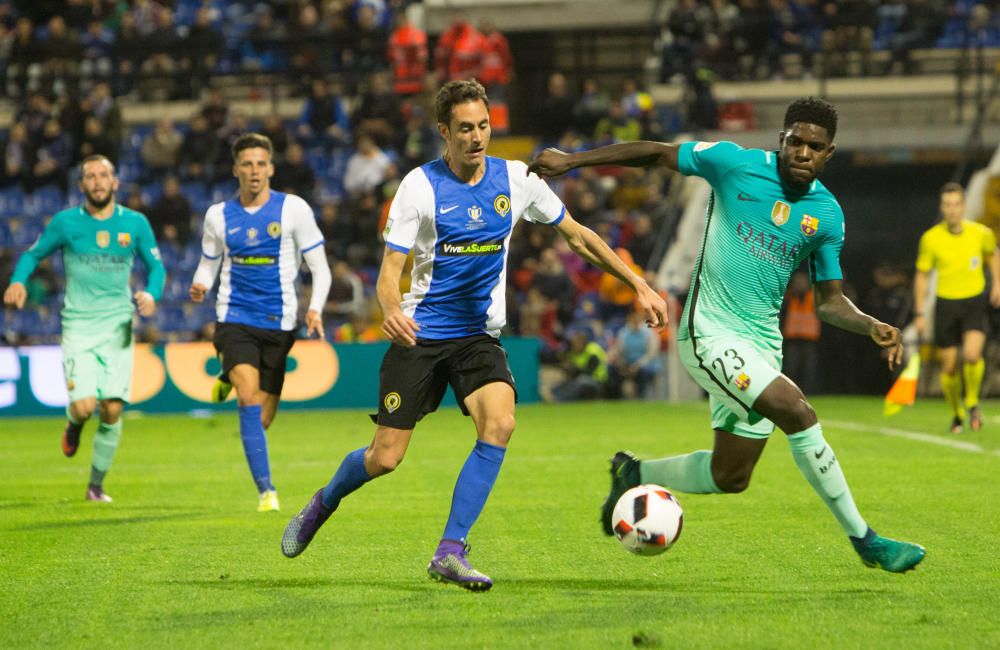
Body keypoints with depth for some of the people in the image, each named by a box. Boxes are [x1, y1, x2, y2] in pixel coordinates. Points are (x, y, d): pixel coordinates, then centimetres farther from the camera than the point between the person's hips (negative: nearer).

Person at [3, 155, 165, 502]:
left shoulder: (135, 223, 4)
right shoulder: (65, 222, 1)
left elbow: (156, 266, 13)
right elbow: (33, 254, 13)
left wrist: (151, 294, -8)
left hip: (118, 327, 1)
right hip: (78, 326, -1)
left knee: (112, 409, -5)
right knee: (84, 405, -17)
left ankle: (96, 485, 13)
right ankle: (73, 424, 23)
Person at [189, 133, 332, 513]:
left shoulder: (293, 210, -1)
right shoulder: (219, 215, 5)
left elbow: (320, 268, 1)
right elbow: (209, 264, 17)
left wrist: (315, 308, -16)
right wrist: (200, 286, -7)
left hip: (278, 323, 0)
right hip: (235, 318, 0)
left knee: (262, 420, 4)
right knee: (249, 397, -22)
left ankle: (230, 380, 39)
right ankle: (266, 489, -18)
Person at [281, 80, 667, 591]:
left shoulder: (515, 180, 0)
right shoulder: (421, 186, -10)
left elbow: (578, 237, 11)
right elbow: (389, 273, -13)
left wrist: (640, 286, 7)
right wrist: (392, 311, -36)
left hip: (478, 336, 3)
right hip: (420, 335, -2)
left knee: (499, 423, -25)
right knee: (385, 458, -4)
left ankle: (450, 552, -19)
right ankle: (323, 504, 31)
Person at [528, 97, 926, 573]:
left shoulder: (828, 215, 5)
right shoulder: (736, 163, -7)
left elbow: (830, 301, 11)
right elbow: (656, 154, 3)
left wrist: (871, 327, -9)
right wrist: (571, 160, 0)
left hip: (763, 345, 6)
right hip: (711, 334, -6)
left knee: (730, 476, 7)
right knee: (798, 413, -23)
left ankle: (635, 475, 35)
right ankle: (864, 540, -14)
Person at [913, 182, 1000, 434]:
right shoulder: (931, 239, -6)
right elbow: (922, 276, 4)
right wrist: (919, 314, 1)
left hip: (975, 302, -1)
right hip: (946, 303, 1)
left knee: (972, 355, -23)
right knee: (949, 367, 2)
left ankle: (973, 402, 2)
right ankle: (957, 414, 25)